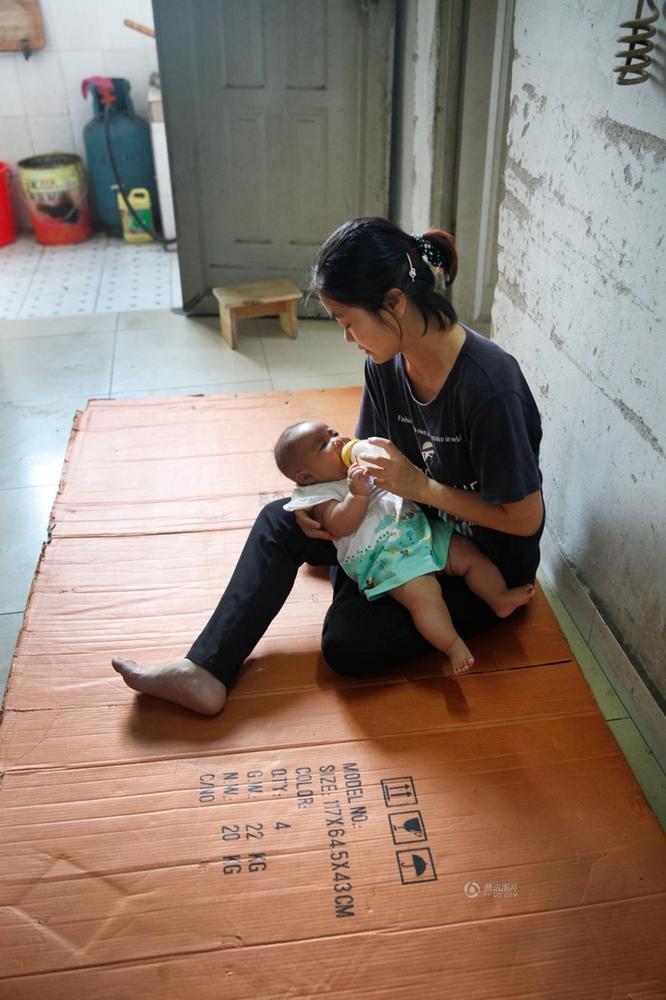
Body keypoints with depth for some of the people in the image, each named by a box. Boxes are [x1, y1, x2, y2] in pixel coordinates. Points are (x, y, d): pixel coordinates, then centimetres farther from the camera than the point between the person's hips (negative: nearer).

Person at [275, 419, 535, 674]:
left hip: (423, 528, 9)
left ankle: (500, 598, 9)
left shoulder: (365, 465, 22)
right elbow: (340, 526, -17)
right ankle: (453, 646, -25)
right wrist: (358, 493, -28)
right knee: (423, 594, -27)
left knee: (470, 554, 2)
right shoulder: (320, 495, 0)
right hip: (388, 555, -8)